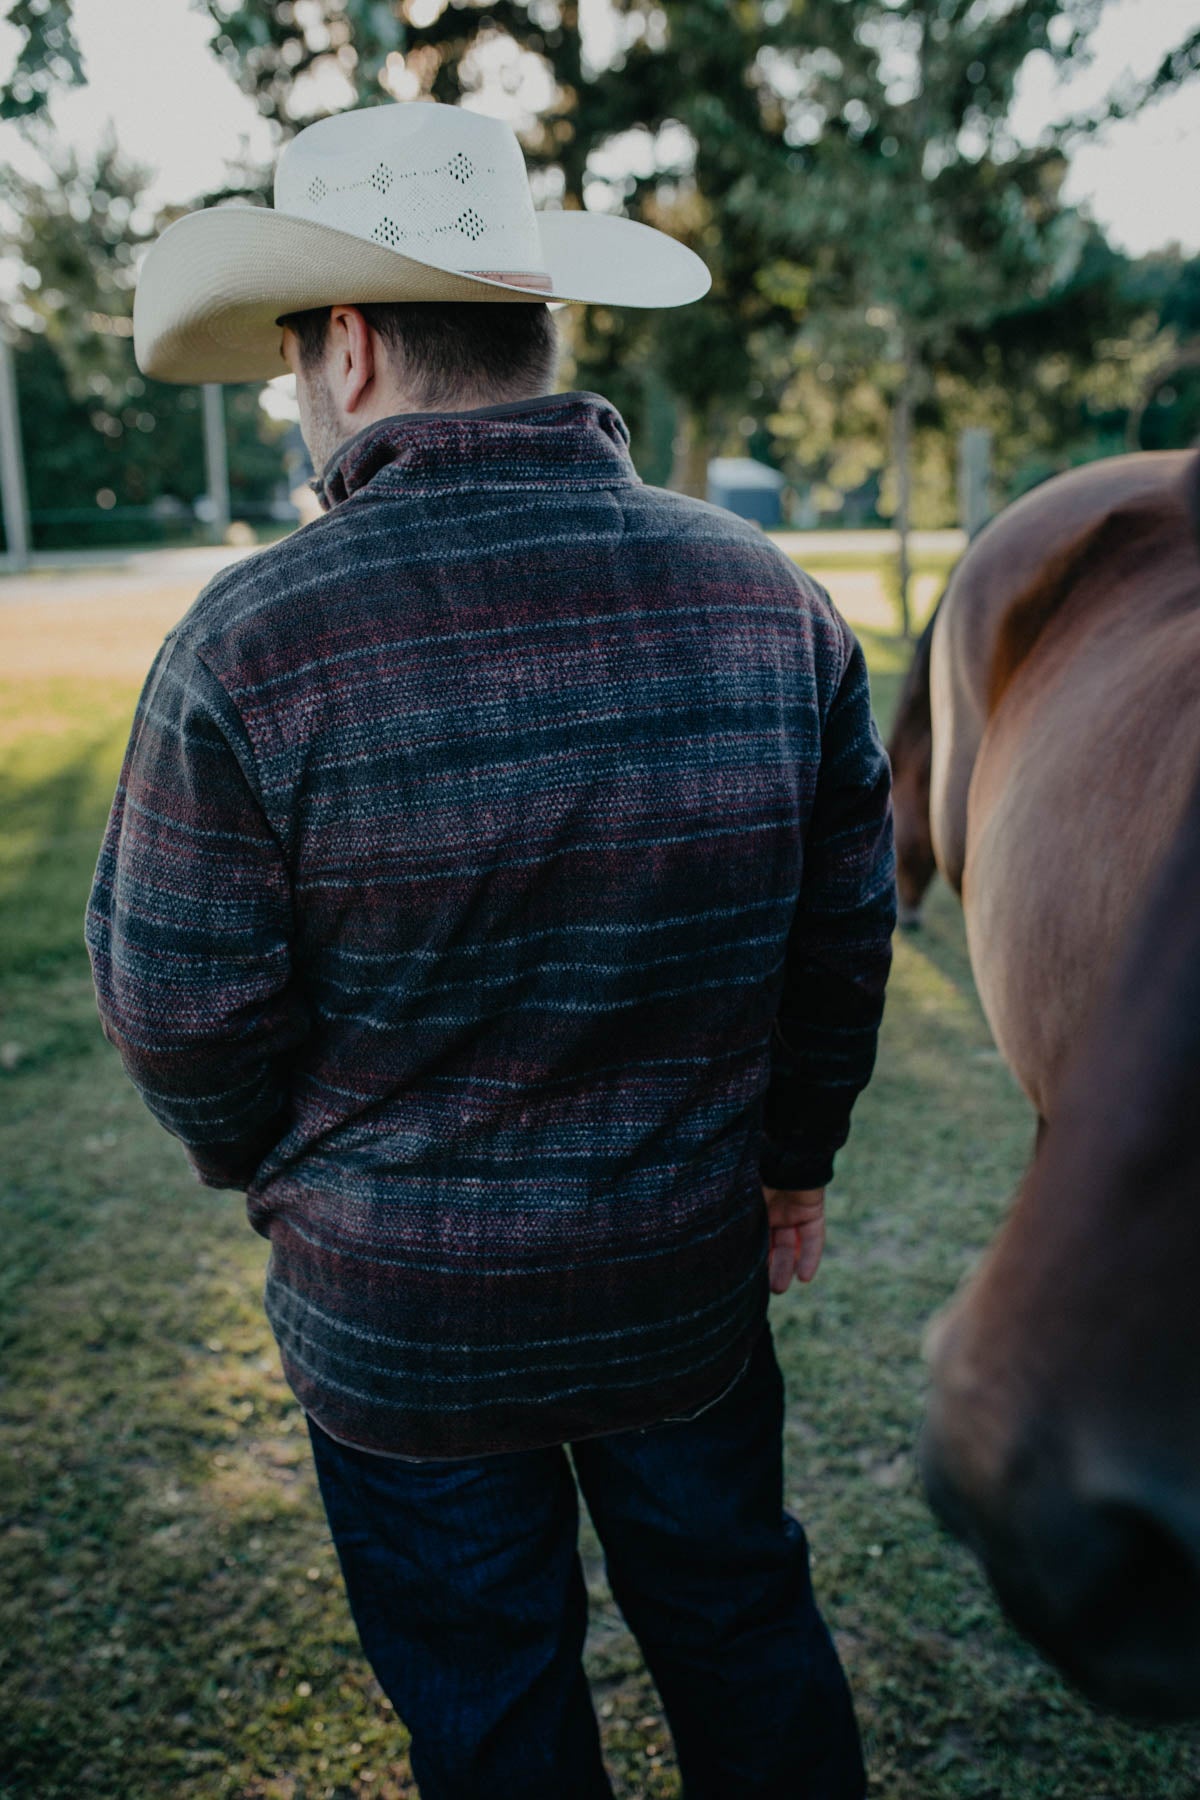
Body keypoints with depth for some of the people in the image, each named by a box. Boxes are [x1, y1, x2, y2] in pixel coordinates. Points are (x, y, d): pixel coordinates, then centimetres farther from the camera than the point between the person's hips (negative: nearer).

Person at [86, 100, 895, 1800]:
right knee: (741, 1623, 26)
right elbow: (844, 937, 0)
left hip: (400, 1315, -3)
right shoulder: (768, 596, -8)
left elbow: (184, 1018, -13)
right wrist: (798, 1156, 16)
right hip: (695, 1274, 3)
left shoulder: (250, 648, -21)